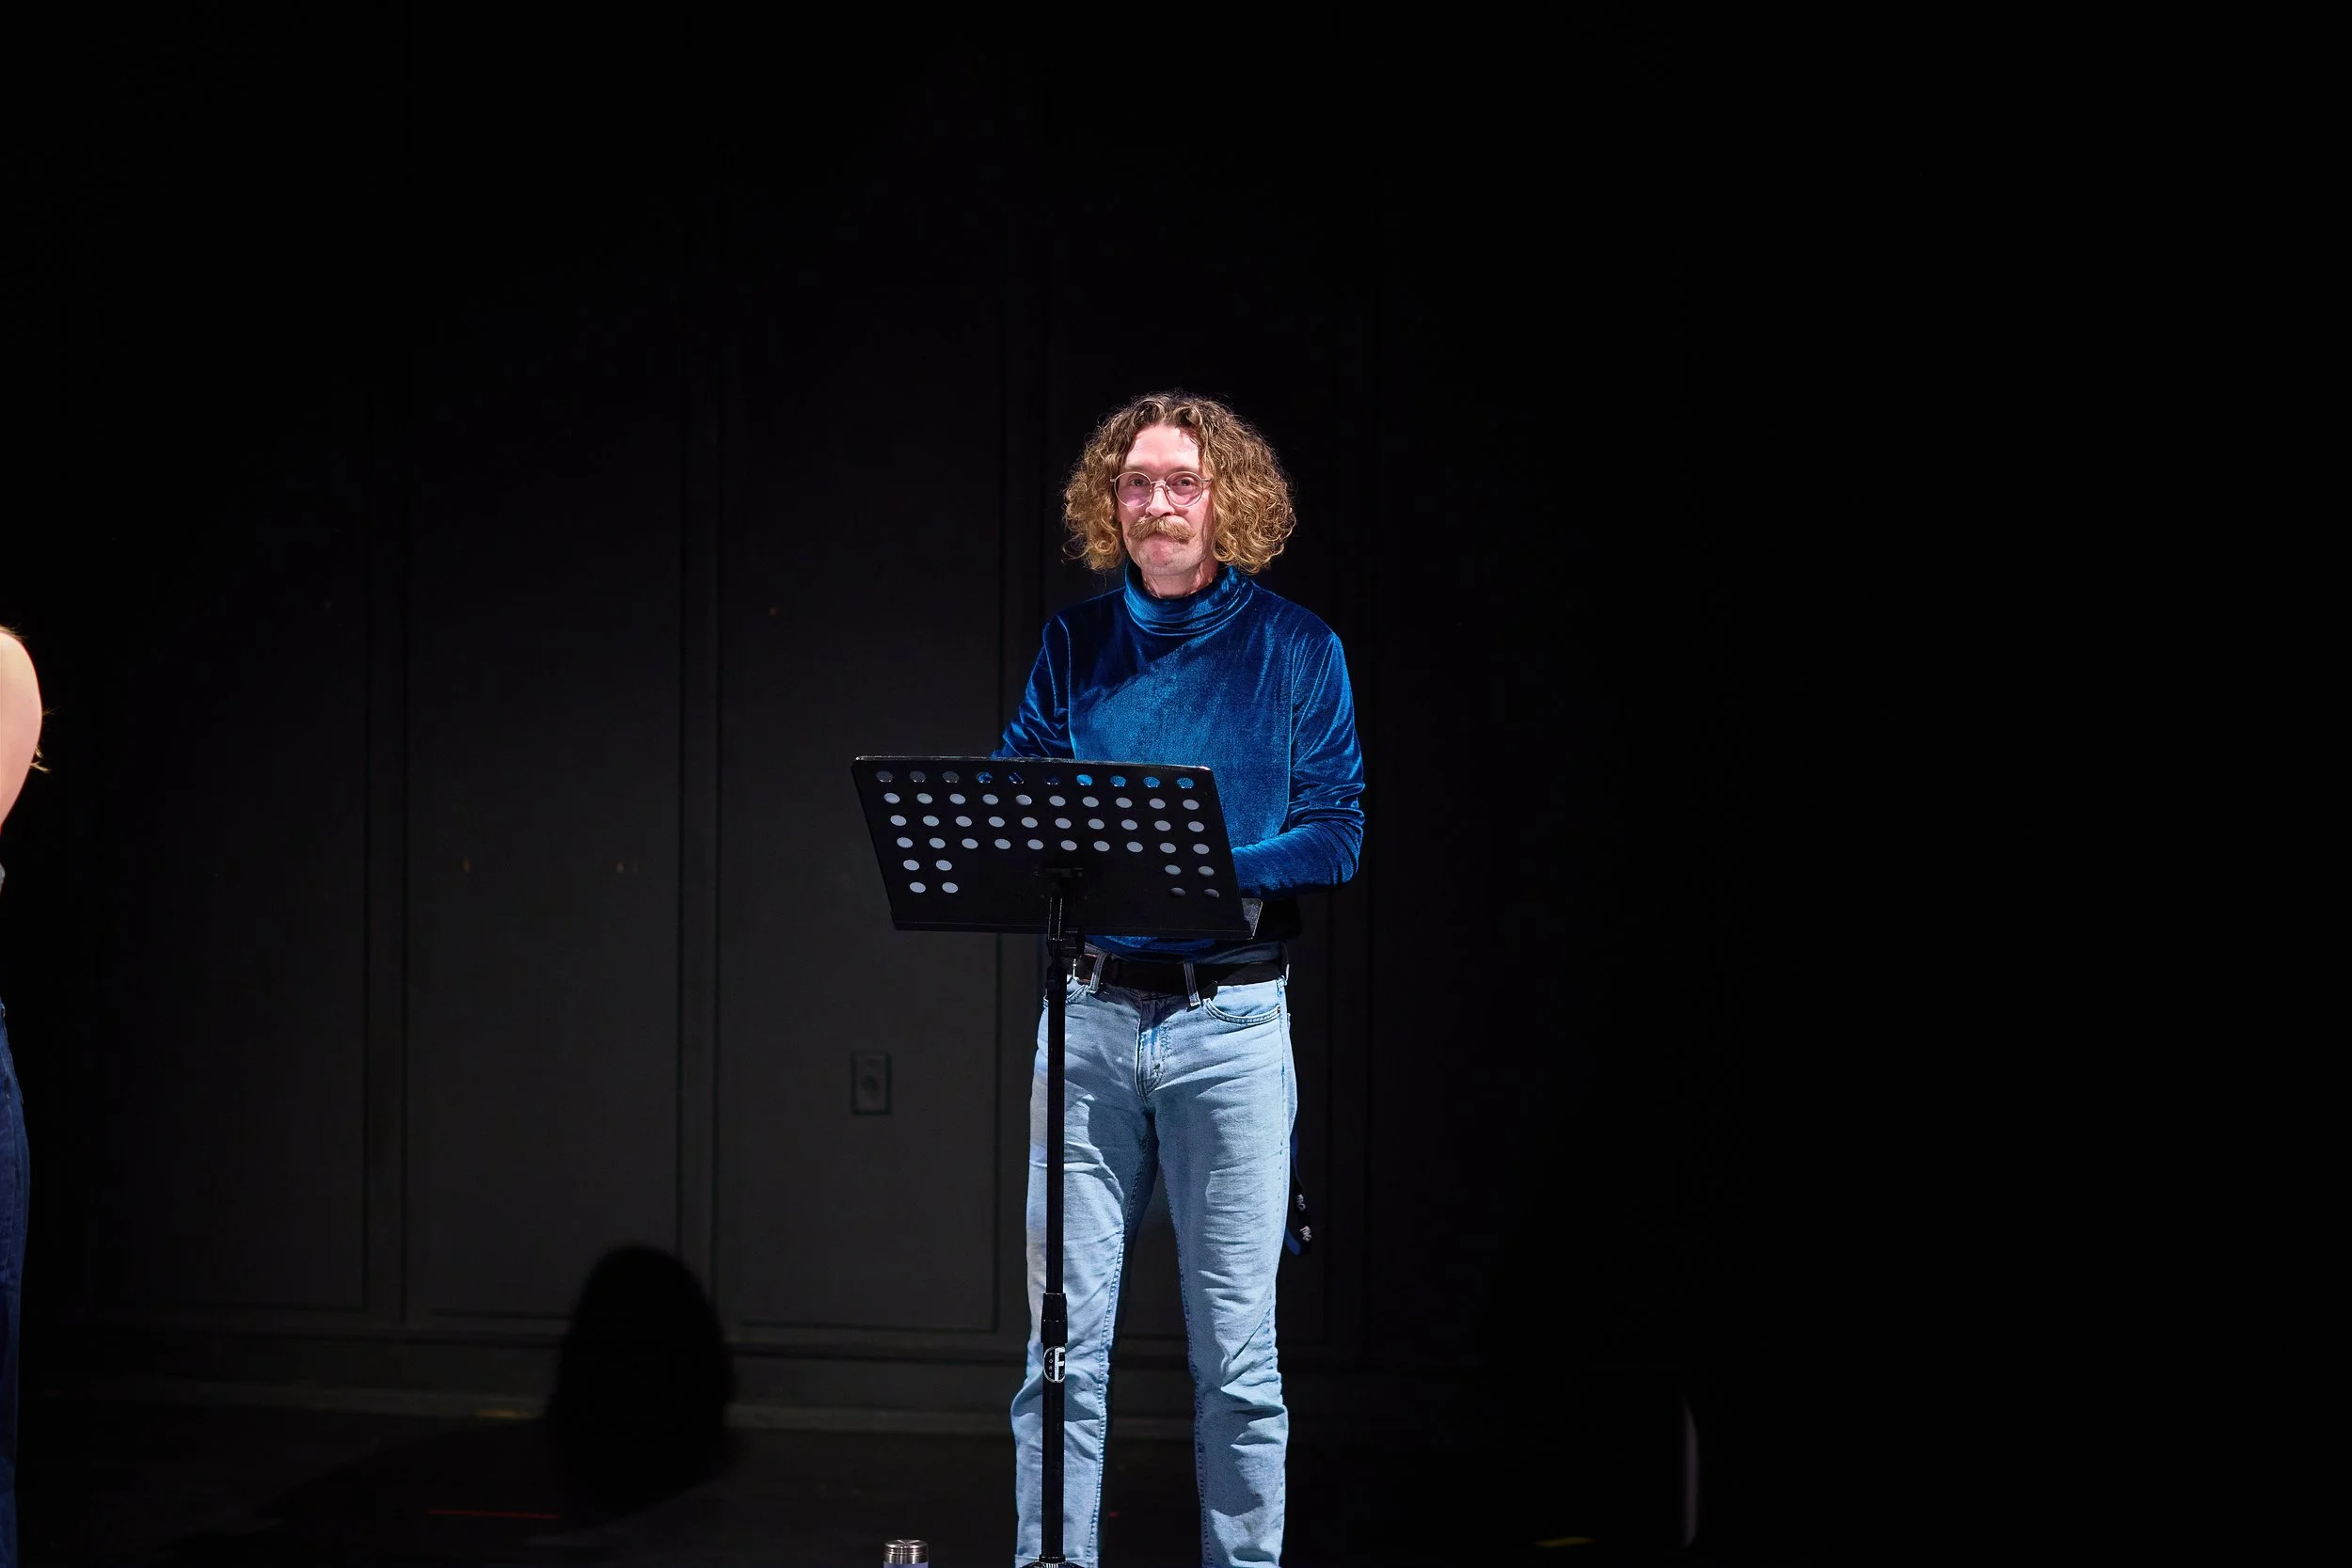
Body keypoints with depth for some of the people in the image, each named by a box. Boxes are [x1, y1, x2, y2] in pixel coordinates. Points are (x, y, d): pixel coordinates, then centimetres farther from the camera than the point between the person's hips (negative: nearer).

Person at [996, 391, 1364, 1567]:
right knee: (1065, 1338, 2)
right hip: (1089, 1013, 2)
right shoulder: (1076, 644, 11)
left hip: (1230, 1017, -2)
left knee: (1234, 1347, 1)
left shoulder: (1294, 648, 3)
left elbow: (1336, 835, -3)